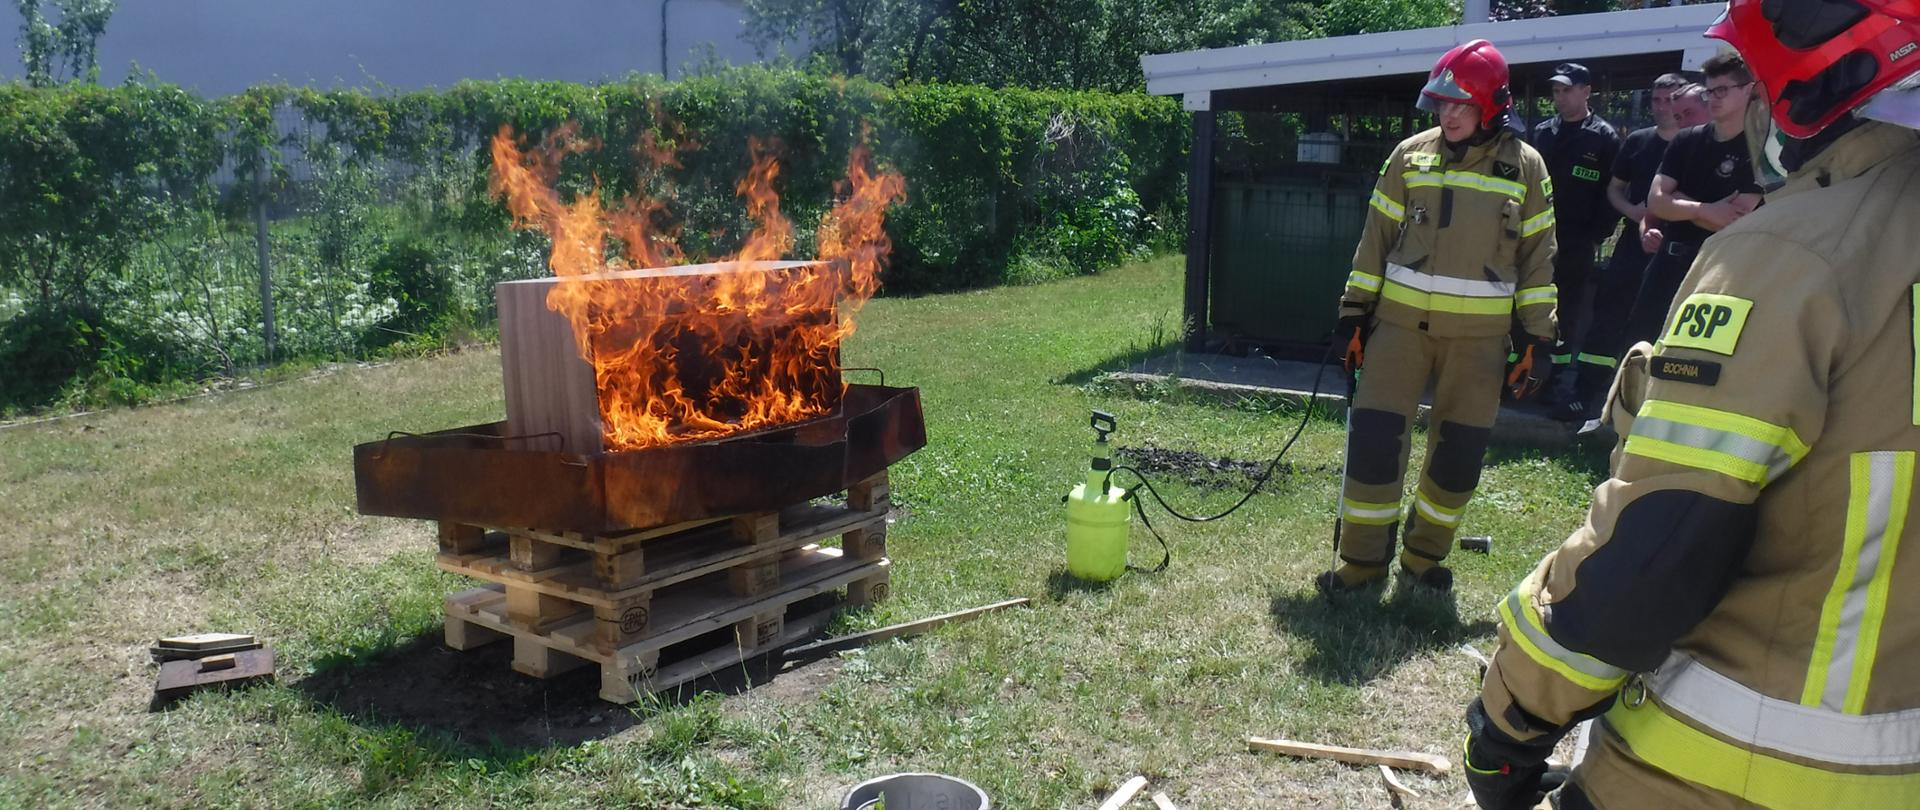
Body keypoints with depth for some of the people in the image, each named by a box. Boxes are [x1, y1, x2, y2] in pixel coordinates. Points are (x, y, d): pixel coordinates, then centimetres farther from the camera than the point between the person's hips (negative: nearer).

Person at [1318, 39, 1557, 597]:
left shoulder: (1525, 165, 2)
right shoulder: (1410, 155, 3)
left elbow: (1538, 256, 5)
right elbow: (1376, 238, 7)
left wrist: (1538, 339, 2)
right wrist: (1354, 312, 4)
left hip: (1479, 333, 0)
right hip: (1401, 320, 0)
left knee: (1460, 448, 4)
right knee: (1374, 434, -6)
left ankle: (1424, 554, 23)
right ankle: (1363, 558, 8)